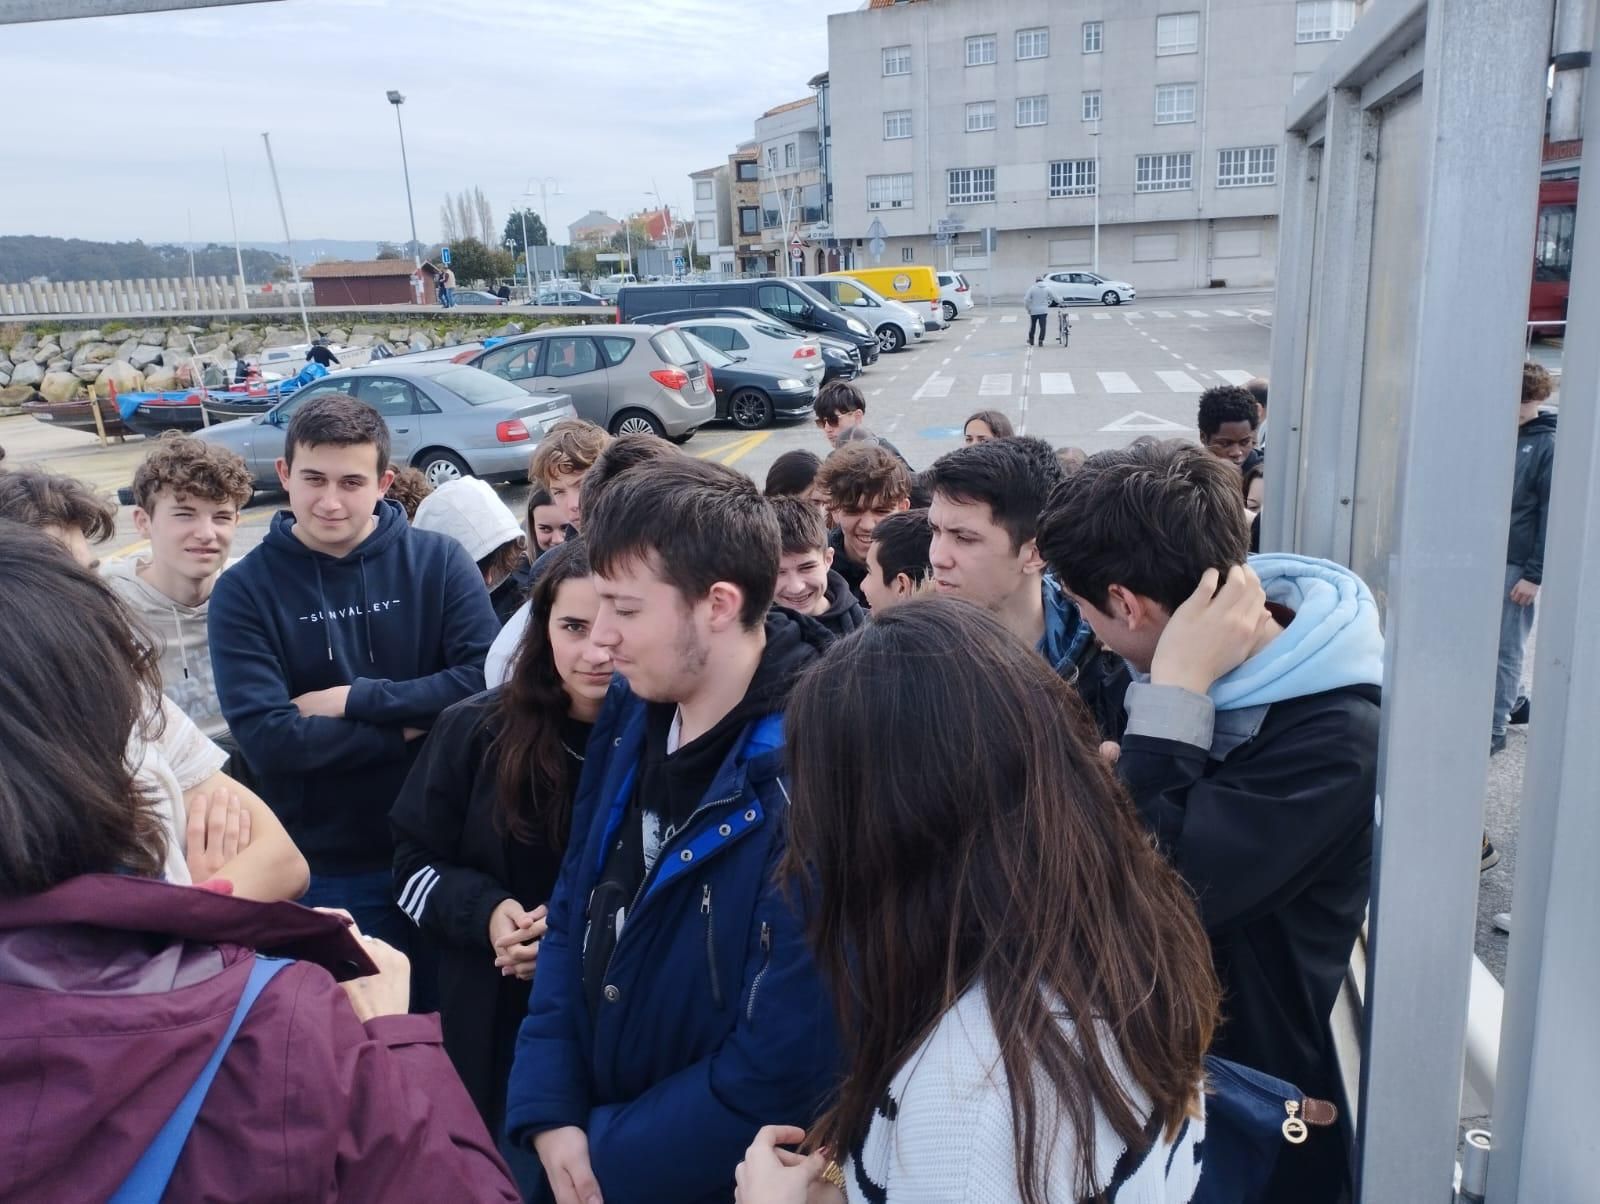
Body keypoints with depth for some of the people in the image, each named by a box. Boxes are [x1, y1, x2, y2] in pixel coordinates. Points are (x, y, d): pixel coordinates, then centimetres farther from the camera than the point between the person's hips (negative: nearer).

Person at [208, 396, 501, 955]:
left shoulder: (439, 561, -5)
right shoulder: (244, 590, -7)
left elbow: (487, 681, -15)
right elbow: (267, 740, -17)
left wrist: (352, 699, -17)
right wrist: (408, 726, -16)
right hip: (324, 869, -1)